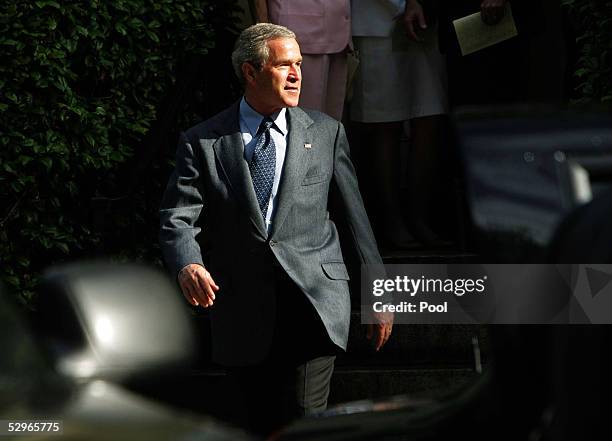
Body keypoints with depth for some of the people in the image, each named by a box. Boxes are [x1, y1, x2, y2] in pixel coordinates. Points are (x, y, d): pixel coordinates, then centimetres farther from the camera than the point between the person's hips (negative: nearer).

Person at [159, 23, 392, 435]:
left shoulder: (325, 132, 8)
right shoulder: (202, 143, 3)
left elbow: (357, 217, 12)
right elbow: (178, 219, -4)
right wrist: (188, 267, -26)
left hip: (314, 300, -1)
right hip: (245, 313, 1)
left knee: (305, 420, -16)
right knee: (264, 425, 10)